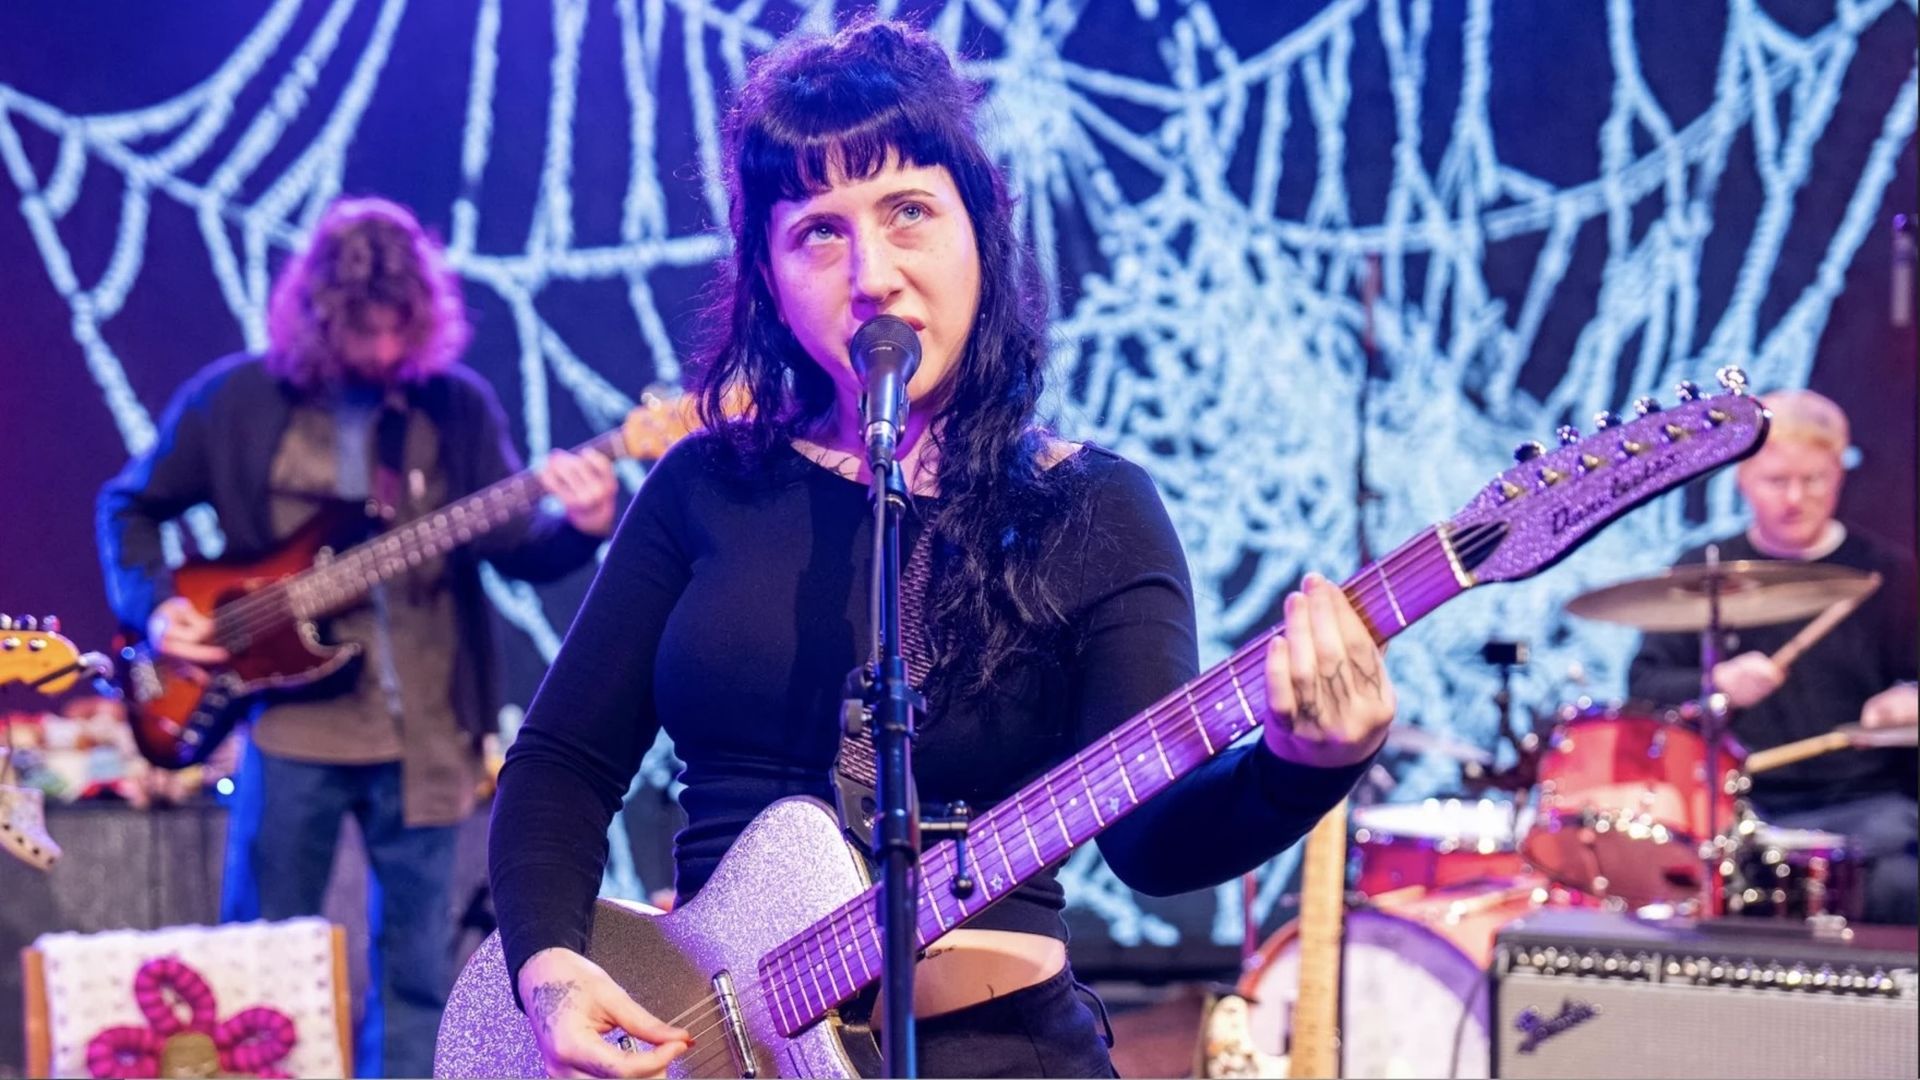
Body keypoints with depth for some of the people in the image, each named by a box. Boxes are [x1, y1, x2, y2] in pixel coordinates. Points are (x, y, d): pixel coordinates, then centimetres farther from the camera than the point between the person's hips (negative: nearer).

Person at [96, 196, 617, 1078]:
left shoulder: (458, 404, 2)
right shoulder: (236, 400, 0)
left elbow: (512, 545, -1)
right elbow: (130, 506, 11)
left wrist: (580, 527, -21)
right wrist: (154, 607, -4)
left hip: (425, 733, 1)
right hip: (291, 724, -1)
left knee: (417, 965, 7)